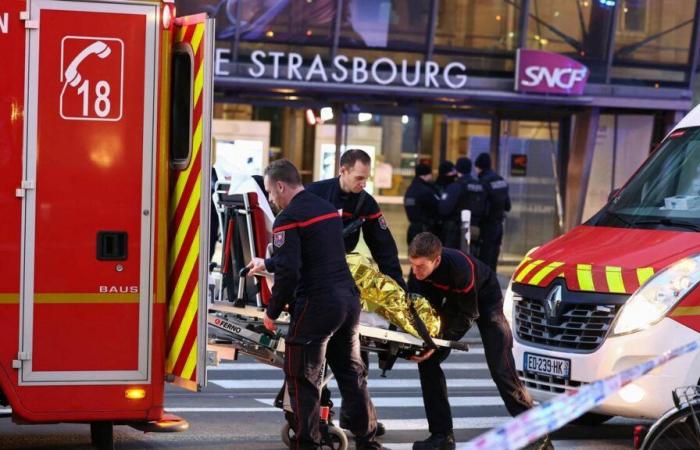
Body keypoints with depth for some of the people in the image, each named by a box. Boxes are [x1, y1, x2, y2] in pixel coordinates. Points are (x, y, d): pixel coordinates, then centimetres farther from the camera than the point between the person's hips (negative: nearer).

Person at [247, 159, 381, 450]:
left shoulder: (288, 219, -11)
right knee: (352, 374, 16)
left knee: (303, 379, 1)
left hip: (316, 305, -8)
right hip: (349, 299, 8)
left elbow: (289, 272, -19)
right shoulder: (326, 208, 16)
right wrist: (267, 265, 40)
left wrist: (272, 312, -6)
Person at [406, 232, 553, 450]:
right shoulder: (419, 267, -23)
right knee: (427, 361, -6)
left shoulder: (460, 268, -40)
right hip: (455, 300, 6)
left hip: (485, 299, -6)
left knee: (501, 369, -12)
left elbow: (468, 314, -29)